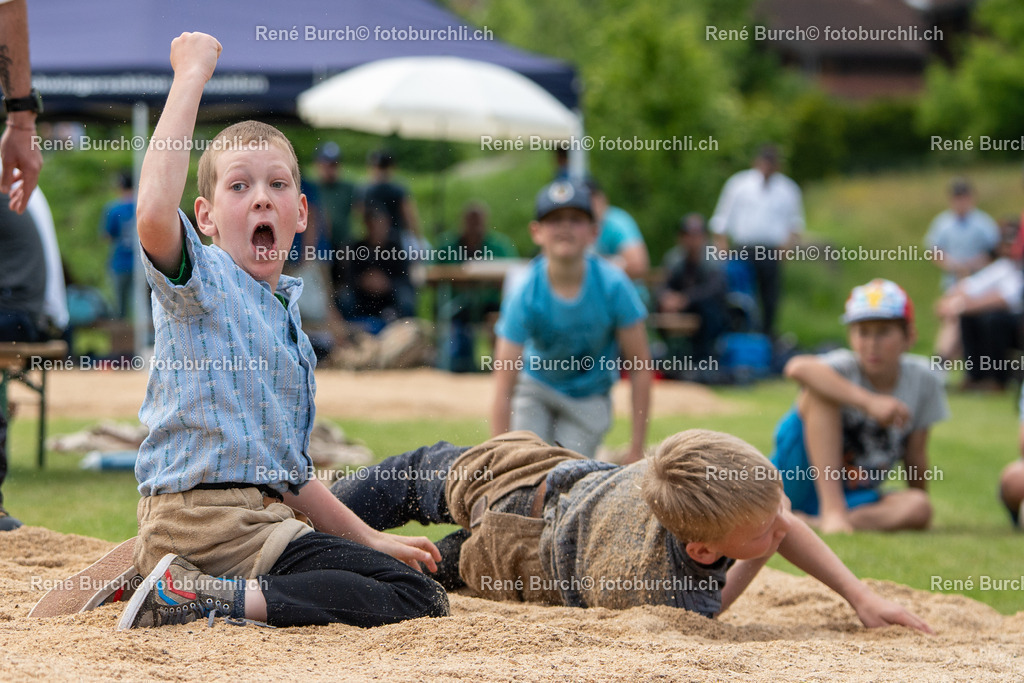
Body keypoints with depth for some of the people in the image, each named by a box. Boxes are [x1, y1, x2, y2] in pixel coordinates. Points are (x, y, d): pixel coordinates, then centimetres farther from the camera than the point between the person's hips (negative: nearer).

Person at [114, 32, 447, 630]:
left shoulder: (288, 322, 21)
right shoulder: (201, 280, -5)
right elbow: (154, 212, -30)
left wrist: (370, 540, 23)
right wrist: (191, 76, -24)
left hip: (261, 513, 9)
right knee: (420, 598, -14)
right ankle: (210, 597, -17)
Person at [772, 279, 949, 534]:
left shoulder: (923, 381, -4)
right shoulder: (844, 367, -17)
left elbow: (915, 454, 6)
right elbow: (797, 367, -42)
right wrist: (869, 401, -48)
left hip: (855, 495, 4)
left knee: (918, 507, -27)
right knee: (820, 389, -25)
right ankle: (831, 512, -32)